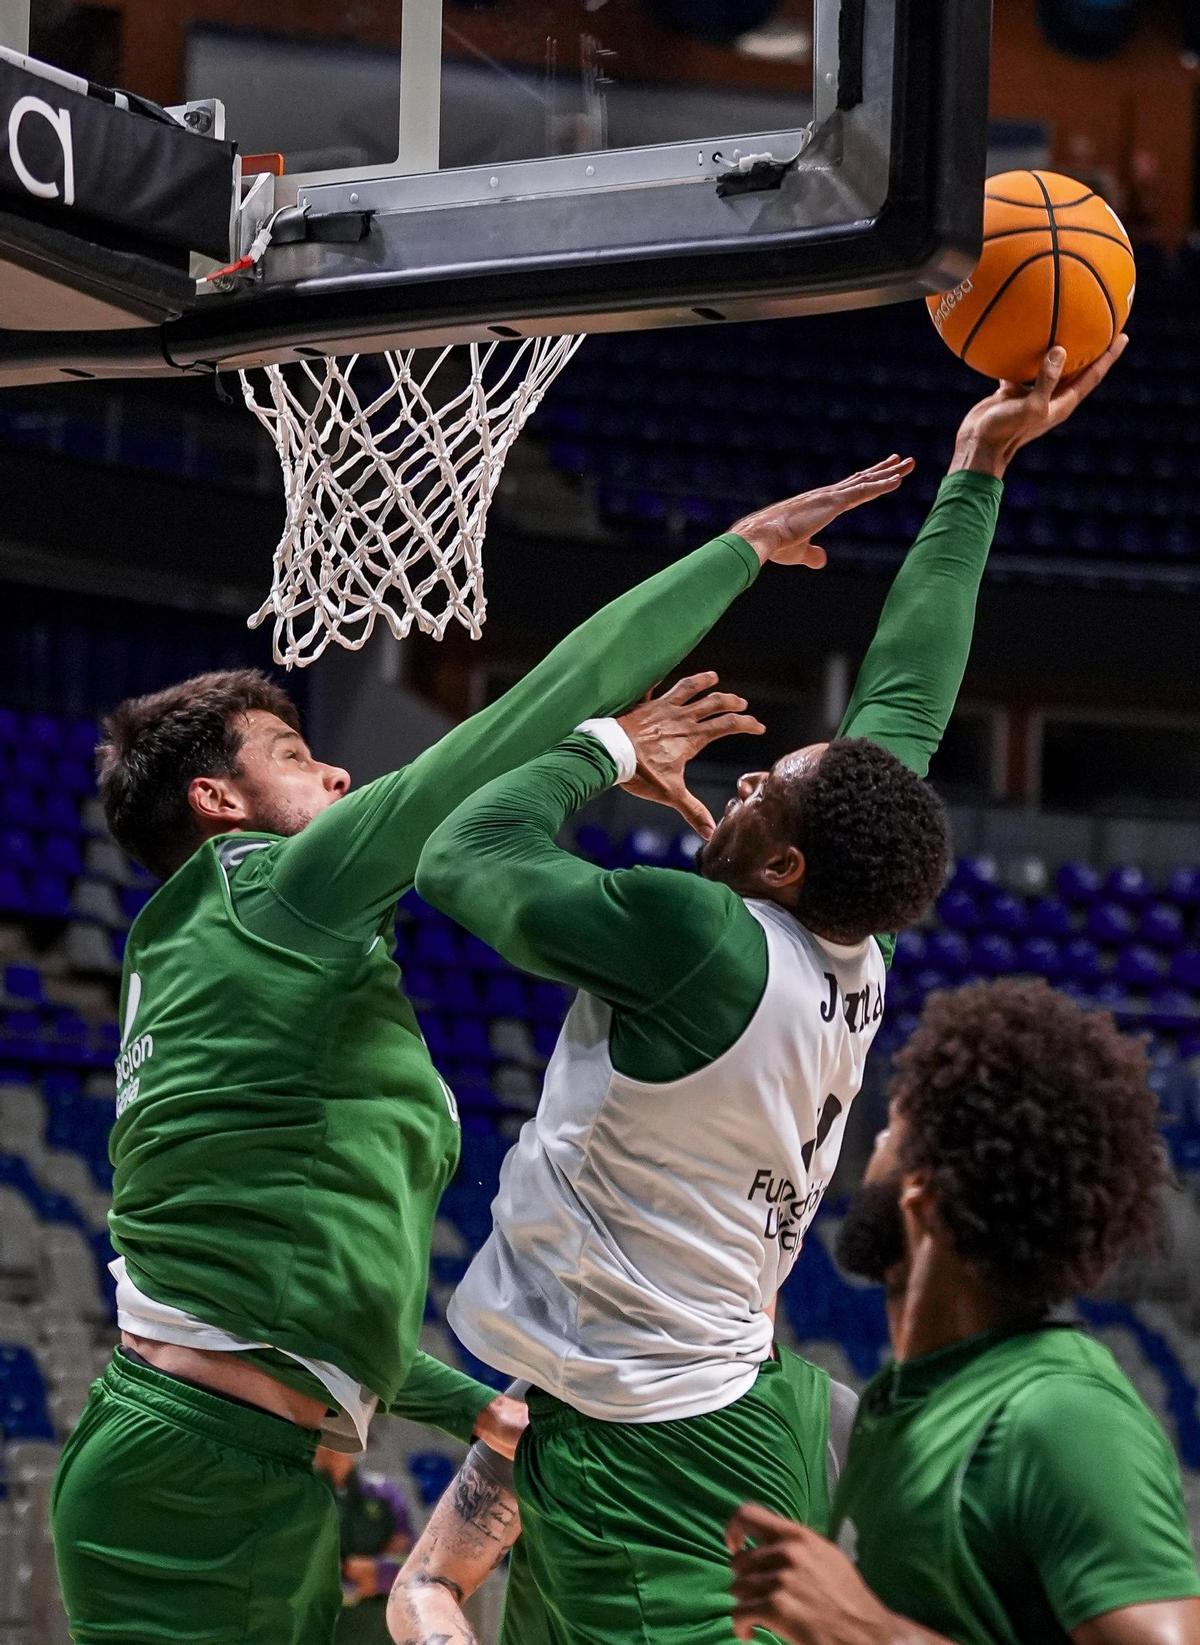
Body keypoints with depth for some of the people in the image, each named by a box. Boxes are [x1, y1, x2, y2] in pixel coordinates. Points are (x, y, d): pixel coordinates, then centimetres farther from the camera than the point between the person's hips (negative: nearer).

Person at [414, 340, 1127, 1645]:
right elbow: (905, 701, 14)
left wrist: (609, 750, 3)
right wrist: (976, 475, 20)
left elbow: (460, 859, -11)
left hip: (643, 1459, -9)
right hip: (742, 1411, 9)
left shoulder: (702, 946, -20)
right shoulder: (851, 960, 2)